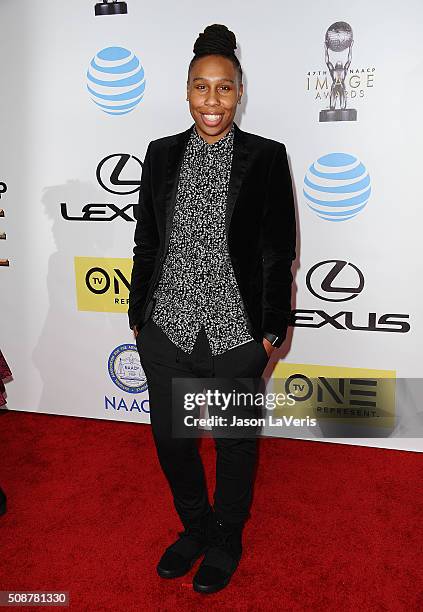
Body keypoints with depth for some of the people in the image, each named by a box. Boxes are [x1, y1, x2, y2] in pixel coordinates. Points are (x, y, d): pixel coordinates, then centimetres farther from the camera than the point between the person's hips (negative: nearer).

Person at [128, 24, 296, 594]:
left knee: (235, 442, 15)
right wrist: (138, 317, 9)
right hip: (166, 331, 3)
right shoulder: (161, 154, 5)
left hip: (236, 333, -3)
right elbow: (146, 242, 8)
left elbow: (279, 251, -3)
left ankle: (227, 539, 42)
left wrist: (273, 329, -5)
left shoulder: (267, 157, -4)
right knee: (170, 439, 16)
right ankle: (194, 527, 44)